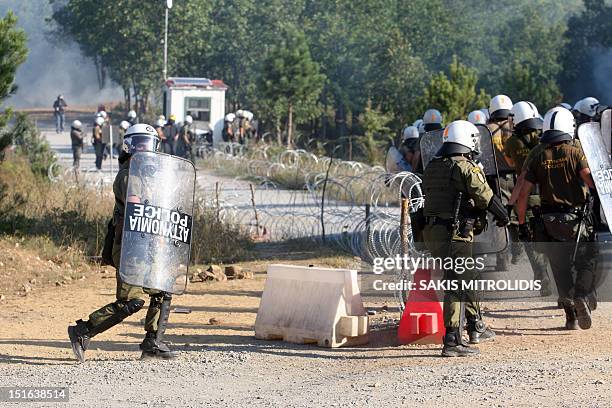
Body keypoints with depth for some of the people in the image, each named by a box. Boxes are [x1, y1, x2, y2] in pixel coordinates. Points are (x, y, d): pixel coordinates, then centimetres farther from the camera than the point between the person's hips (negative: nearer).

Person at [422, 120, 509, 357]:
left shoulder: (432, 167, 13)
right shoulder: (465, 167, -11)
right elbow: (486, 196, -11)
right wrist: (503, 216, 7)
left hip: (432, 231, 8)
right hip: (455, 234, -8)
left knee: (469, 276, 23)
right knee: (457, 286, -6)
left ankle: (476, 327, 34)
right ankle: (452, 342, -9)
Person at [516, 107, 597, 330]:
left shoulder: (536, 156, 1)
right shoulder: (576, 152, -6)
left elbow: (523, 193, 0)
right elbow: (591, 180, -22)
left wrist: (522, 224, 5)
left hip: (549, 220, 3)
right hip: (577, 218, -2)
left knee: (560, 268, 11)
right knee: (586, 261, 11)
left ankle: (571, 315, 9)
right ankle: (581, 296, -13)